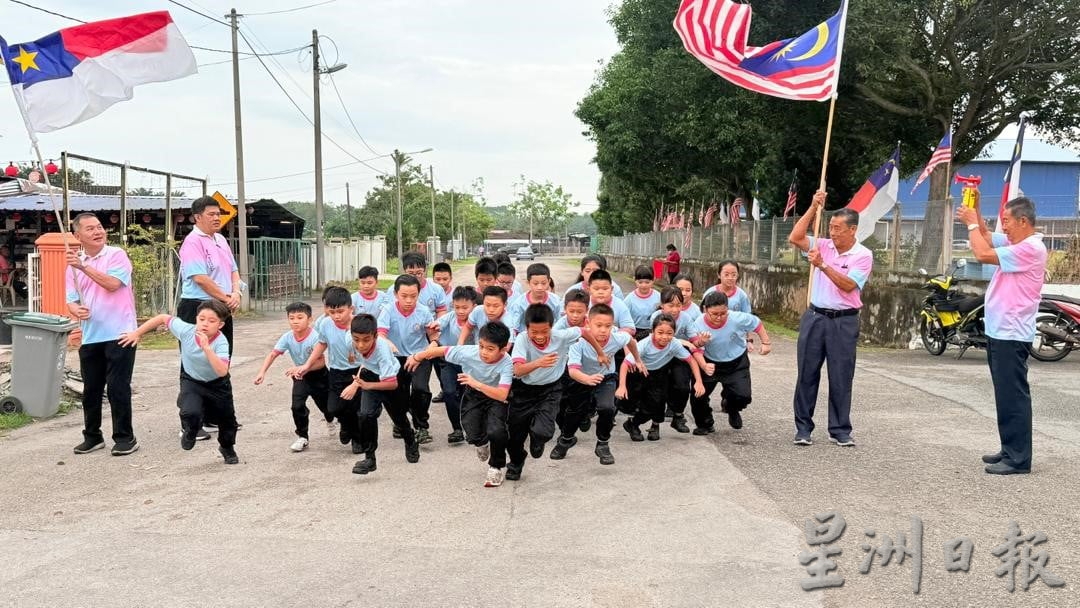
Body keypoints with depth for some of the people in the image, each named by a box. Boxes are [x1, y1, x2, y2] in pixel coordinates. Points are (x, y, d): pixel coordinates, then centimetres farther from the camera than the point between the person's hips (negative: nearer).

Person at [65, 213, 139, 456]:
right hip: (90, 336, 5)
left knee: (118, 387, -3)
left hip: (119, 334, -5)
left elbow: (112, 283, -17)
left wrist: (83, 266, -18)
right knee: (91, 389, 11)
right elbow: (71, 299, 8)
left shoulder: (116, 254, -2)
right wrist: (76, 310, -14)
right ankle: (92, 436, 24)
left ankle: (124, 437, 7)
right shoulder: (74, 264, 11)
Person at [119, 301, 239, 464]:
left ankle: (227, 448, 45)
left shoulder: (221, 343, -33)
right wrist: (137, 333, -6)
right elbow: (163, 318, -10)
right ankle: (189, 430, 11)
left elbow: (222, 372, -46)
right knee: (191, 413, -27)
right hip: (192, 381, 1)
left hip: (217, 384, -1)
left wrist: (206, 348, -53)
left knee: (227, 419, 13)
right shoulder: (186, 330, -26)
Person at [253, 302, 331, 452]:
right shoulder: (287, 337, -17)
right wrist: (262, 372, -29)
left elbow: (321, 362, -31)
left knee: (325, 404, 16)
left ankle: (330, 420, 54)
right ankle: (302, 437, 5)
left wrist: (301, 368, -43)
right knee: (297, 406, -14)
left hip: (318, 374, -2)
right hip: (300, 376, 3)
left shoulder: (315, 336, -30)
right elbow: (272, 354, -16)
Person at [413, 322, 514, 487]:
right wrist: (417, 357, -1)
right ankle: (482, 443, 30)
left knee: (496, 431, -24)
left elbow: (502, 395, -43)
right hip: (473, 395, 2)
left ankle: (496, 467, 6)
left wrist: (477, 384, -53)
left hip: (495, 398, -2)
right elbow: (440, 351, -14)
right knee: (473, 435, -12)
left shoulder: (506, 364, -33)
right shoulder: (468, 352, -28)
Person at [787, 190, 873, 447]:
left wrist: (822, 265, -22)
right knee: (807, 374, 4)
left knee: (841, 378, 3)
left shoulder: (863, 255, -4)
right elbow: (794, 238, -6)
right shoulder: (824, 246, 6)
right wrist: (814, 208, -7)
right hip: (815, 317, 3)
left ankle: (840, 431, 14)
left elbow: (848, 285, -15)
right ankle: (803, 428, 12)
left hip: (844, 322, -3)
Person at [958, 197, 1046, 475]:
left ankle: (1019, 459, -2)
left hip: (1011, 335, -10)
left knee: (1013, 396, -6)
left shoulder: (1031, 248, -17)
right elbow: (986, 237, 23)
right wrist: (975, 211, 9)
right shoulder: (1015, 243, 12)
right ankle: (1010, 450, 24)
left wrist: (971, 223, -9)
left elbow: (984, 254, -22)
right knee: (1005, 395, 15)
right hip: (999, 332, 10)